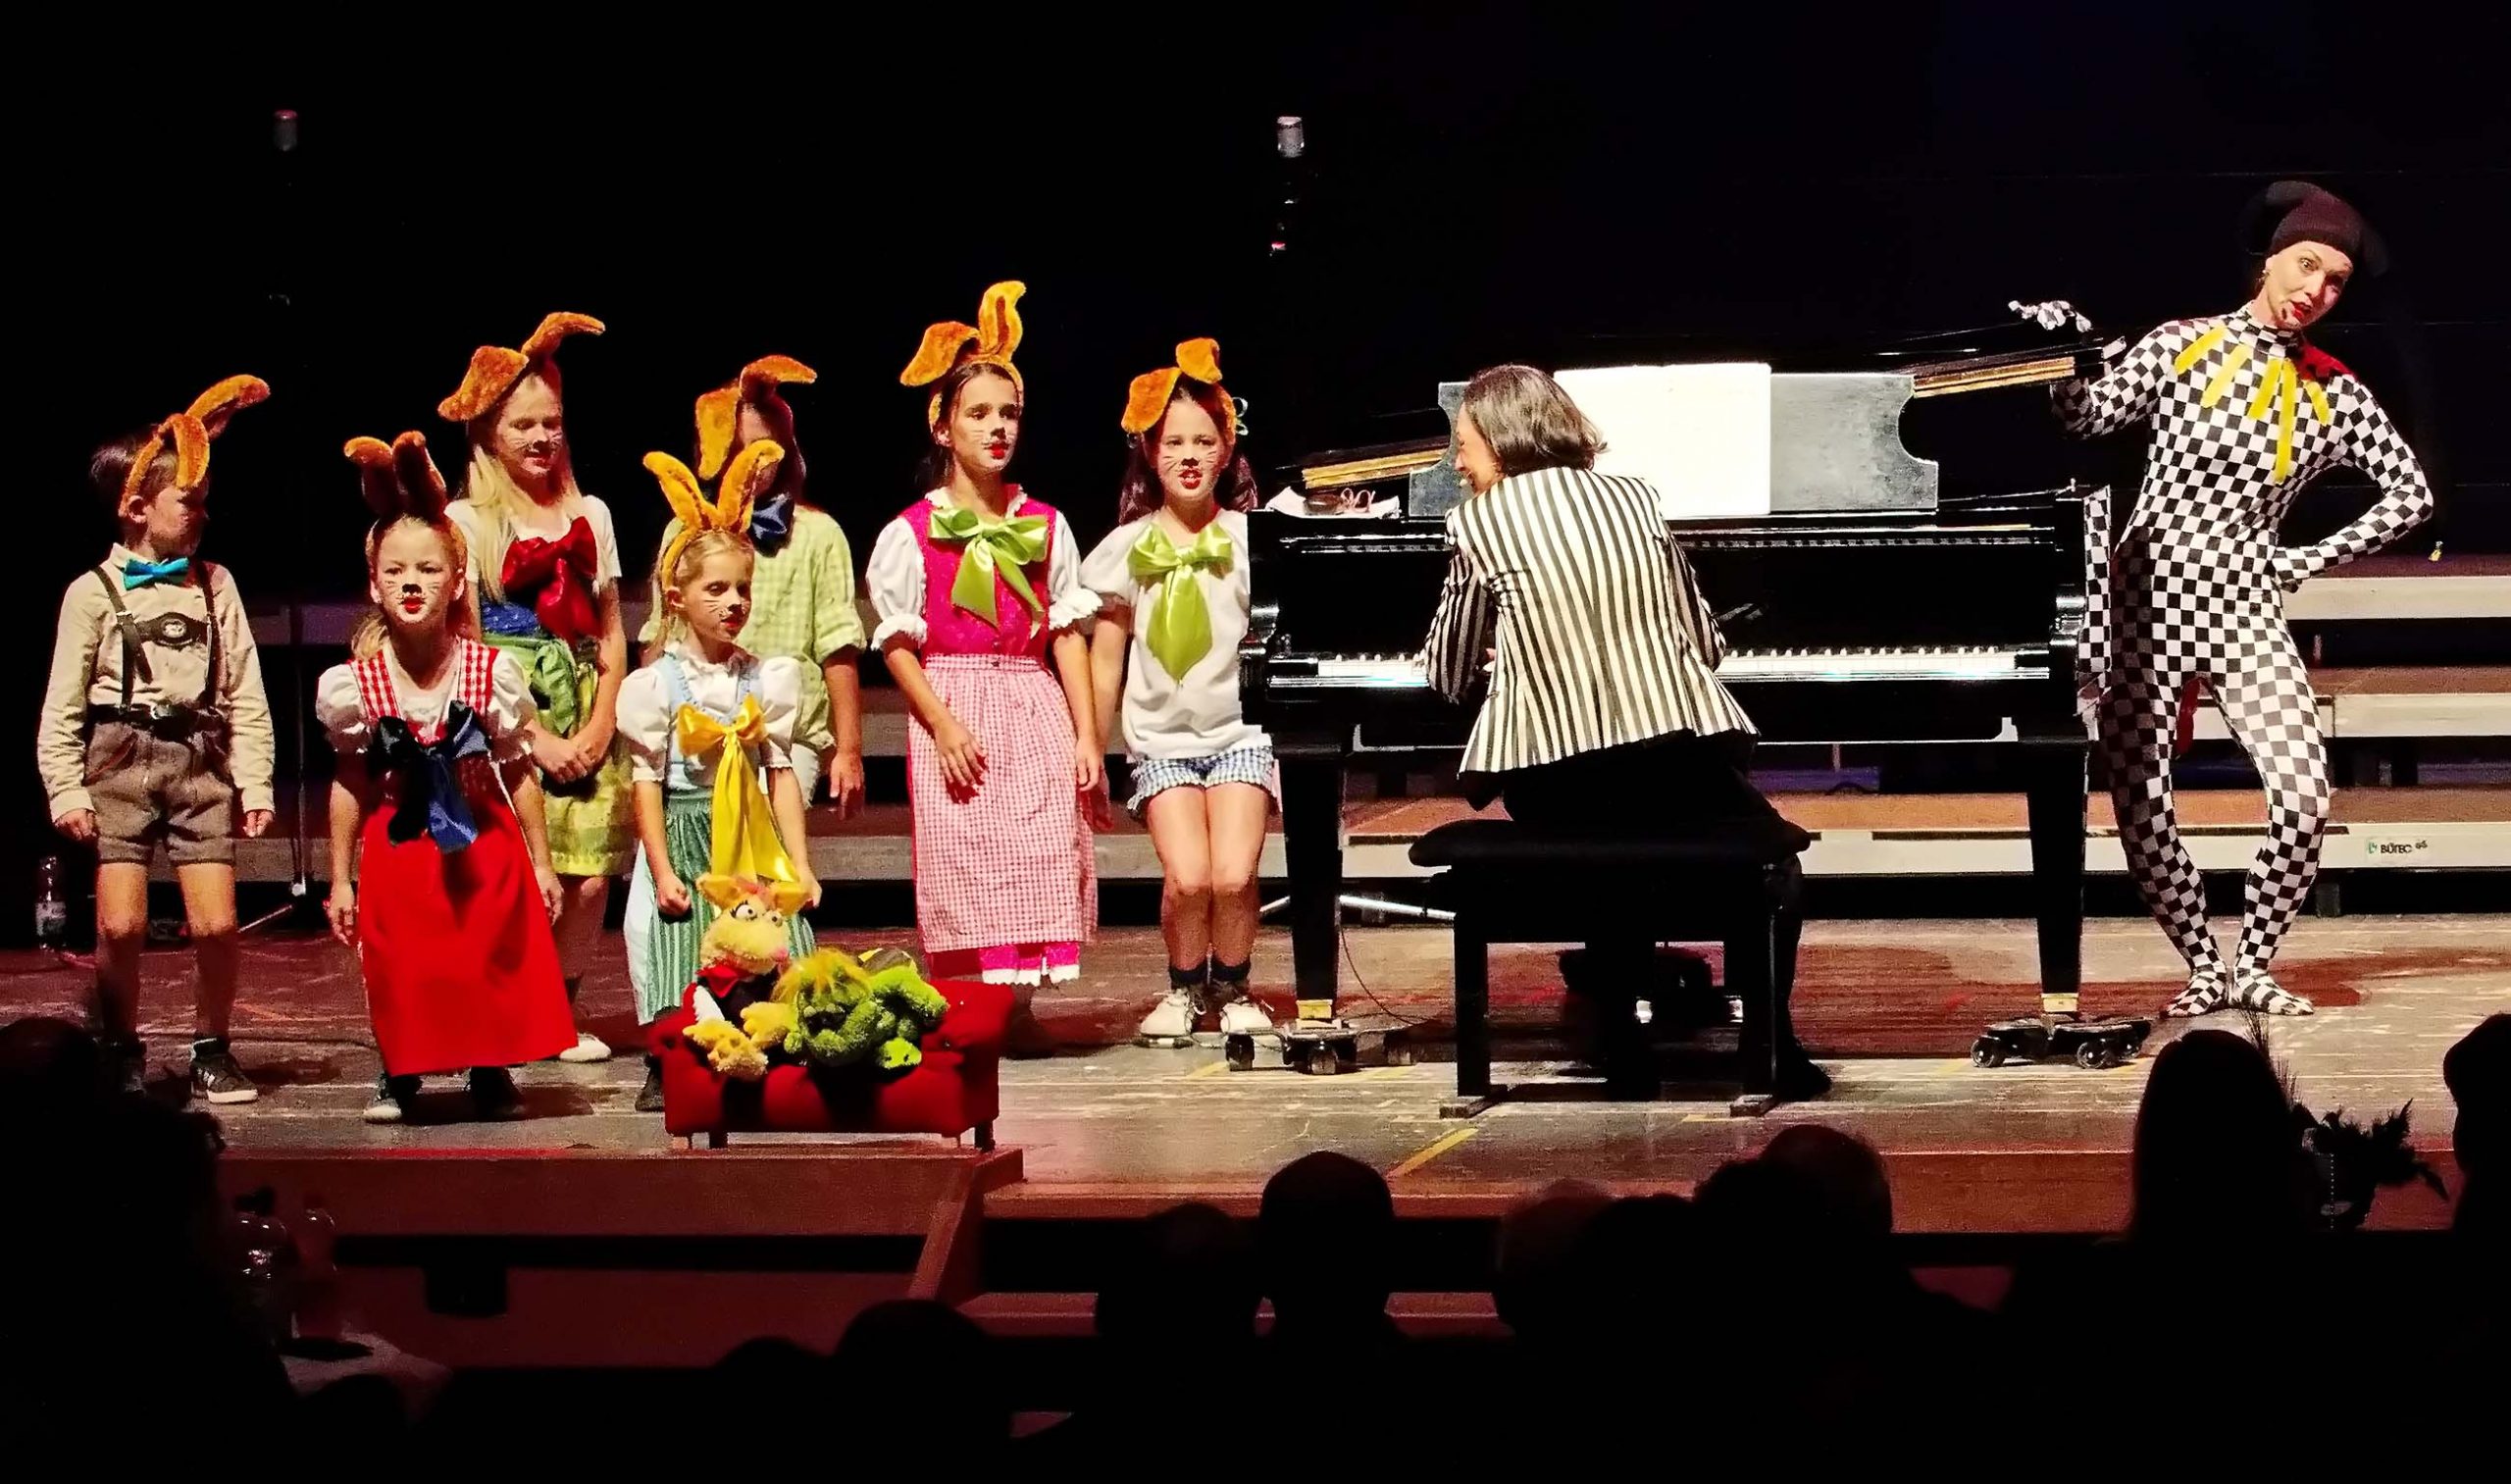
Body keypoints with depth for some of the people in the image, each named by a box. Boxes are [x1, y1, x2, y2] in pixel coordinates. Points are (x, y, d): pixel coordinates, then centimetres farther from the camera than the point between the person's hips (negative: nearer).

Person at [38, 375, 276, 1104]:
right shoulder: (94, 592, 0)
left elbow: (245, 694, 7)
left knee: (216, 923, -6)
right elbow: (63, 703, 1)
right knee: (120, 924, -8)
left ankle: (212, 1052, 13)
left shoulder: (214, 585, 8)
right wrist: (66, 789, -7)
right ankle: (121, 1055, 11)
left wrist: (254, 780, 1)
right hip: (121, 760, -2)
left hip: (201, 759, 2)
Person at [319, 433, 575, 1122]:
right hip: (399, 851, 0)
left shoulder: (492, 672, -11)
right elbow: (351, 783, 3)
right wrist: (341, 879, 5)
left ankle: (491, 1071, 23)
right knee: (400, 969, 4)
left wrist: (541, 863, 2)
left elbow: (519, 774, -1)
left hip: (484, 845, 0)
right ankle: (399, 1075, 24)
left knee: (494, 960, 4)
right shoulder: (358, 685, -9)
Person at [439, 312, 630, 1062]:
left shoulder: (589, 514, 13)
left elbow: (611, 630, 12)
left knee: (589, 877, -3)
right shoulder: (468, 521, 1)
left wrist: (601, 723, -4)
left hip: (584, 712, 4)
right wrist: (535, 737, -10)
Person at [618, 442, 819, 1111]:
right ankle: (668, 1071, 3)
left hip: (753, 844, 3)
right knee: (682, 957, -8)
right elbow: (647, 782, -4)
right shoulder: (658, 684, -3)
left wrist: (798, 864, 4)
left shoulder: (766, 679, 7)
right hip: (686, 838, -3)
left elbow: (781, 775, 8)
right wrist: (662, 872, -9)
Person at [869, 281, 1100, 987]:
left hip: (1037, 716, 3)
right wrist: (943, 725, -13)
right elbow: (897, 644, -1)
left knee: (1046, 878, -6)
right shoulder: (912, 532, 3)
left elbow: (1068, 633, 11)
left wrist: (1086, 734, 3)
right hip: (953, 718, -3)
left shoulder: (1043, 526, 13)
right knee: (971, 879, -8)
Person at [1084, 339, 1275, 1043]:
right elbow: (1106, 665, 11)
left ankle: (1232, 986, 11)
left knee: (1233, 876, -18)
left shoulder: (1250, 539, 1)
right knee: (1187, 877, -18)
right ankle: (1184, 987, 11)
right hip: (1162, 738, 1)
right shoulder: (1128, 551, 5)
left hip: (1241, 730, -1)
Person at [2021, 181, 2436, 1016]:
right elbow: (2090, 416, -1)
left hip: (2243, 610, 1)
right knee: (2139, 810, -3)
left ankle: (2254, 966, 4)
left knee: (2304, 797, -14)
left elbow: (2412, 495, 8)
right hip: (2148, 603, -1)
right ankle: (2205, 969, 13)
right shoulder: (2187, 345, 3)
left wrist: (2313, 559, 3)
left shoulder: (2334, 395, 7)